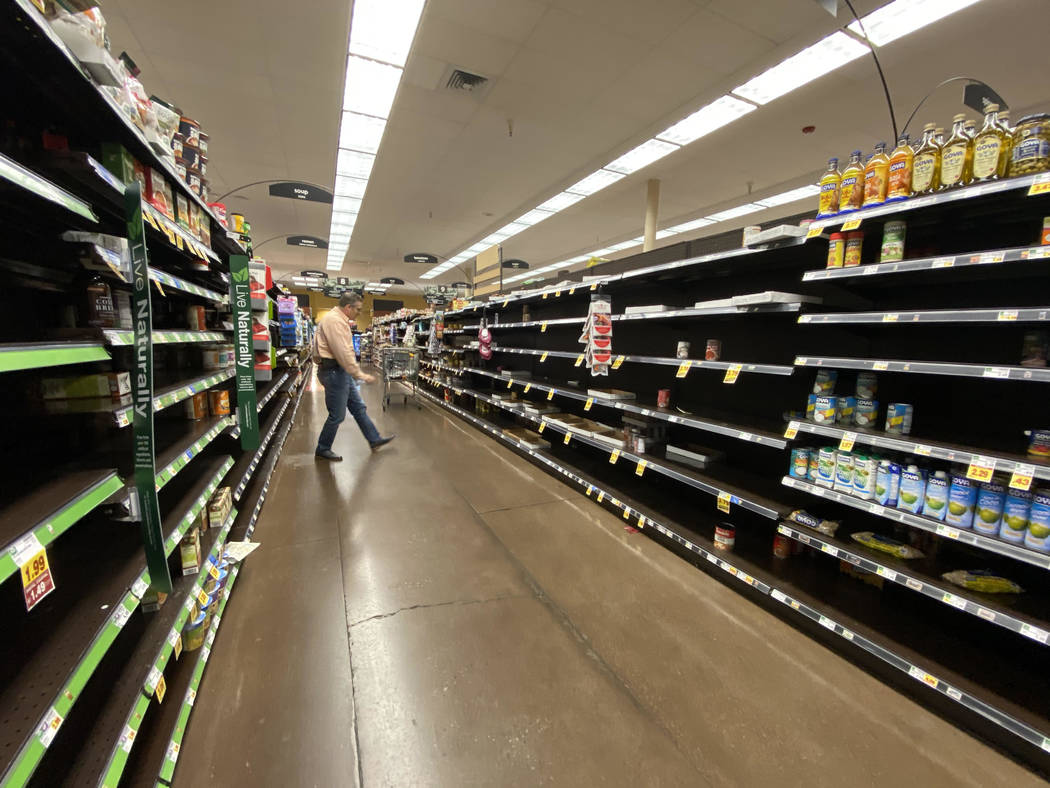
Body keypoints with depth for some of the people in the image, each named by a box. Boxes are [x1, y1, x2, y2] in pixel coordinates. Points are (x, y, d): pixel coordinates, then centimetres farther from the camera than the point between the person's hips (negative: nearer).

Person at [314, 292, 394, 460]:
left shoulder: (339, 320, 15)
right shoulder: (334, 320, -19)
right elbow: (343, 352, -26)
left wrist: (356, 373, 23)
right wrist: (360, 374, -23)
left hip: (342, 371, 11)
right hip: (334, 372, -11)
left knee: (359, 407, 15)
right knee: (337, 415, -1)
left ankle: (374, 440, 24)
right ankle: (322, 450, 14)